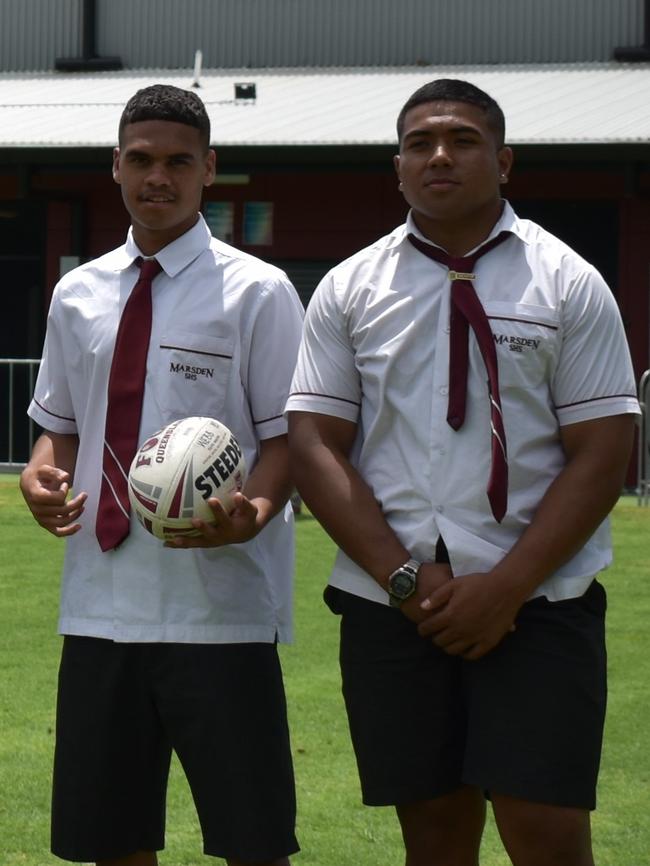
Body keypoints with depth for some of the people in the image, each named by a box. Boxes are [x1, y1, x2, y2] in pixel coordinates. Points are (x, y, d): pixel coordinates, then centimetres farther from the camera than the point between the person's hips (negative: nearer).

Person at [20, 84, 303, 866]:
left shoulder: (256, 293, -2)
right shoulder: (77, 295, 12)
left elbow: (286, 435, -3)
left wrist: (254, 510, -24)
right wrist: (40, 475, -3)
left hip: (220, 606, -4)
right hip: (100, 605, 5)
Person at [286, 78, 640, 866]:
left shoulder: (568, 284, 3)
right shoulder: (349, 290, 7)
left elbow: (603, 451, -2)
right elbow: (313, 445, 3)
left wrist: (507, 586, -12)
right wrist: (406, 578, -9)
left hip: (537, 603, -2)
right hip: (390, 608, 2)